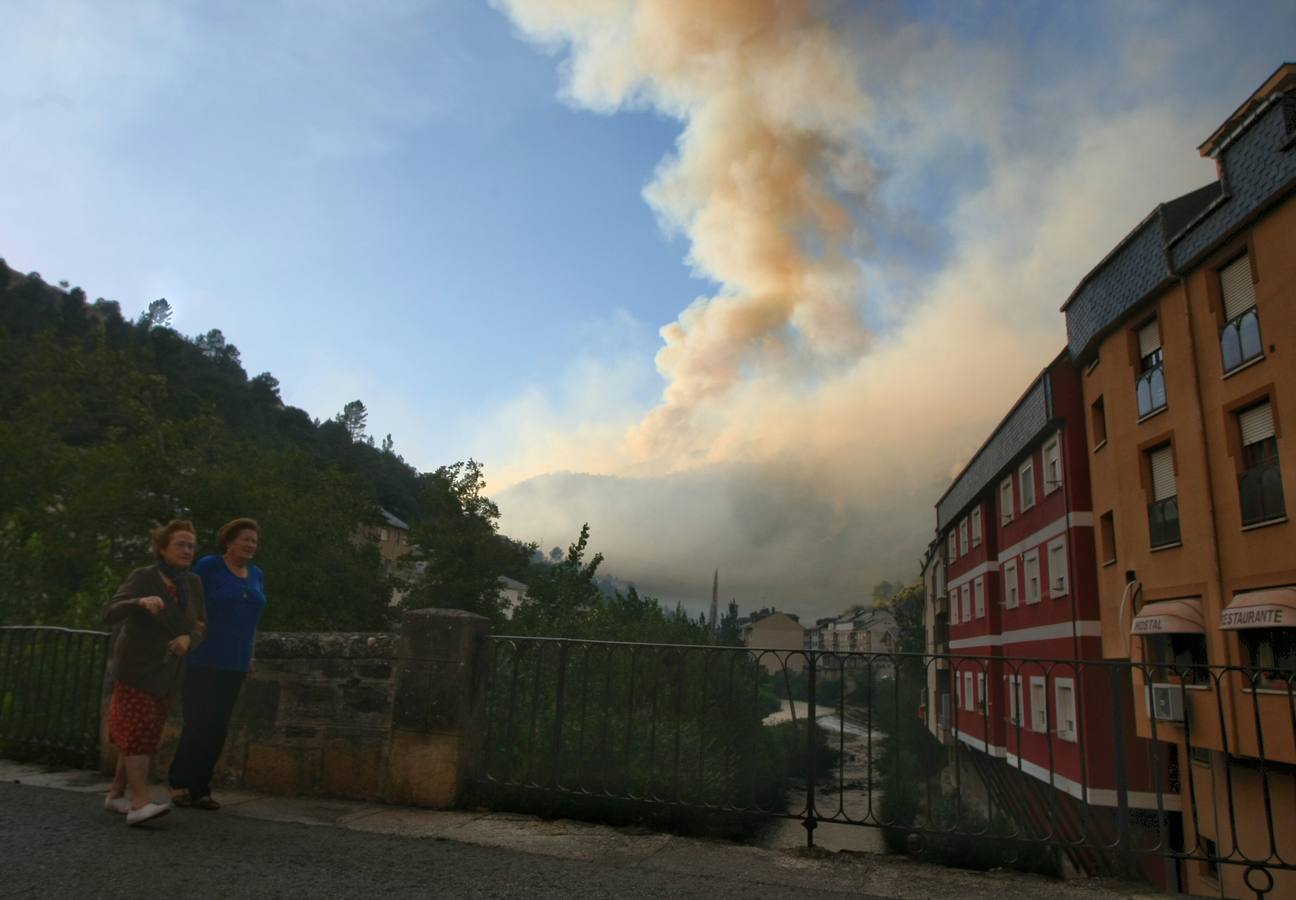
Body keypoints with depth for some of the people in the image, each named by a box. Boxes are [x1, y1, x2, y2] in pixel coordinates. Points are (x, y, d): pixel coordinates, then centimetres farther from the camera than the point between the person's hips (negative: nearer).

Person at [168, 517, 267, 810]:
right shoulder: (208, 567, -6)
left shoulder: (256, 575, 10)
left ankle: (199, 789, 15)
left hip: (233, 665, 5)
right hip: (201, 661, -5)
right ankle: (179, 783, 13)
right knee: (198, 724, -6)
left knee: (217, 729, 6)